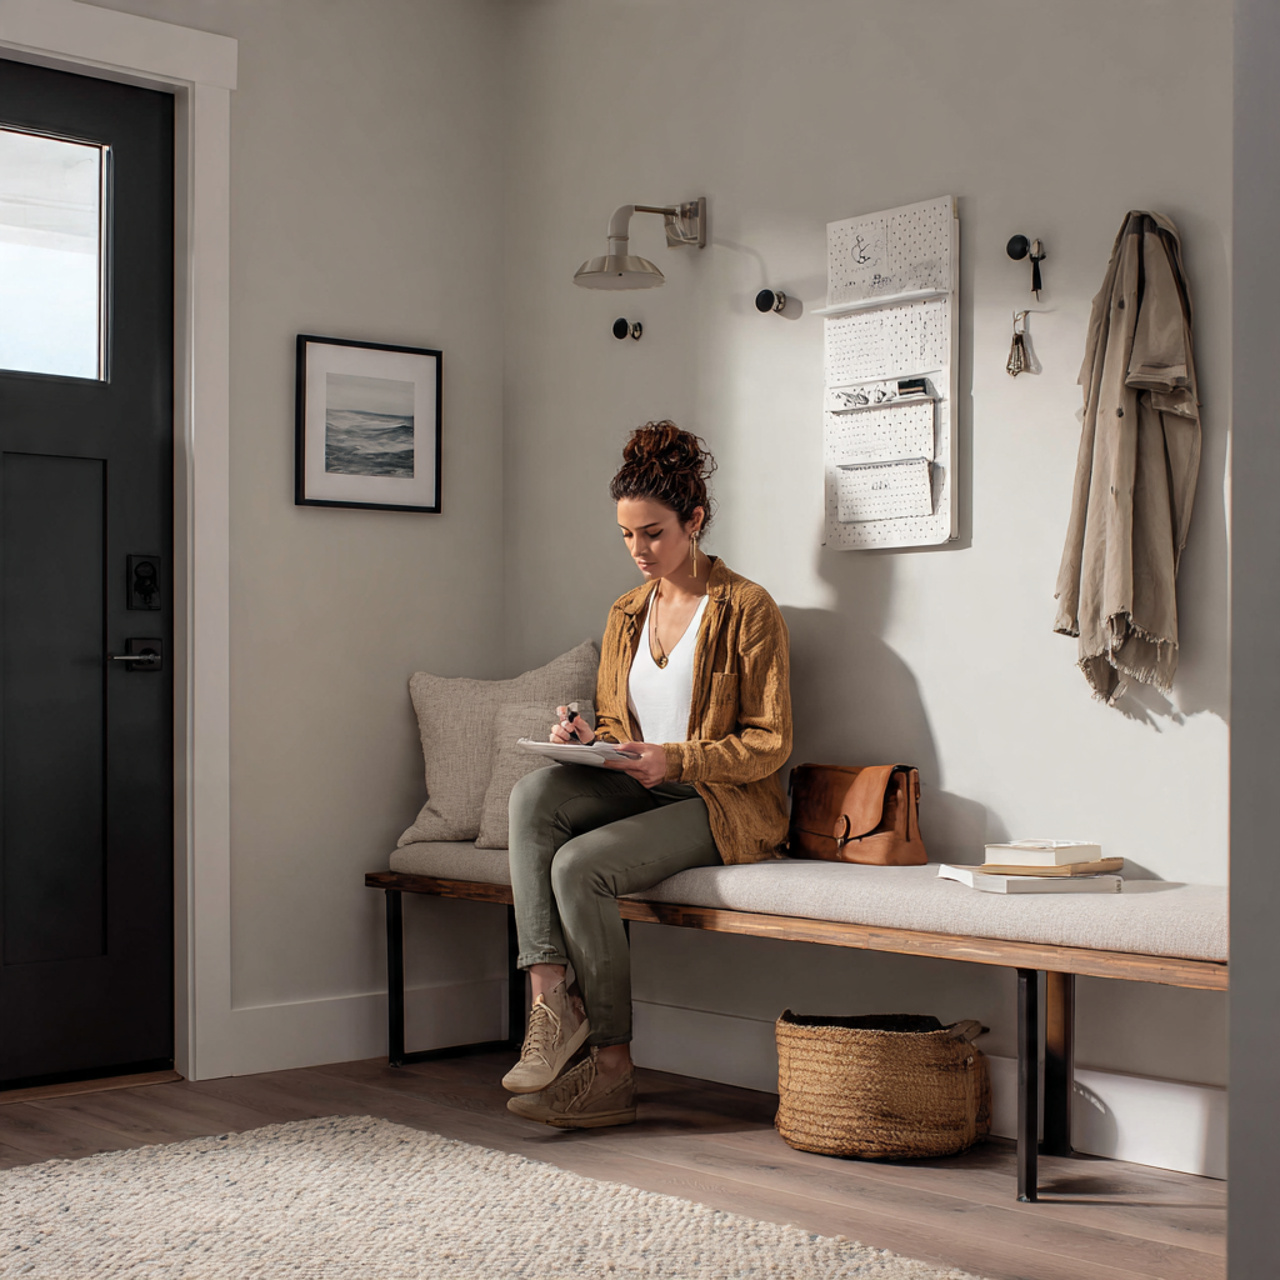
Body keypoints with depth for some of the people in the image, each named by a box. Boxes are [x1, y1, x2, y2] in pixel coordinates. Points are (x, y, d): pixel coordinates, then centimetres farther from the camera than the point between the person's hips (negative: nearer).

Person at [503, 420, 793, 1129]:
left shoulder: (748, 608, -6)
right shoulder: (626, 613, 14)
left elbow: (770, 744, -8)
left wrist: (675, 760, -21)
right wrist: (588, 737, -4)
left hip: (728, 804, -6)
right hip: (639, 788, 6)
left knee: (579, 864, -28)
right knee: (533, 793, -25)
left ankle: (611, 1071, -18)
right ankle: (551, 994, -29)